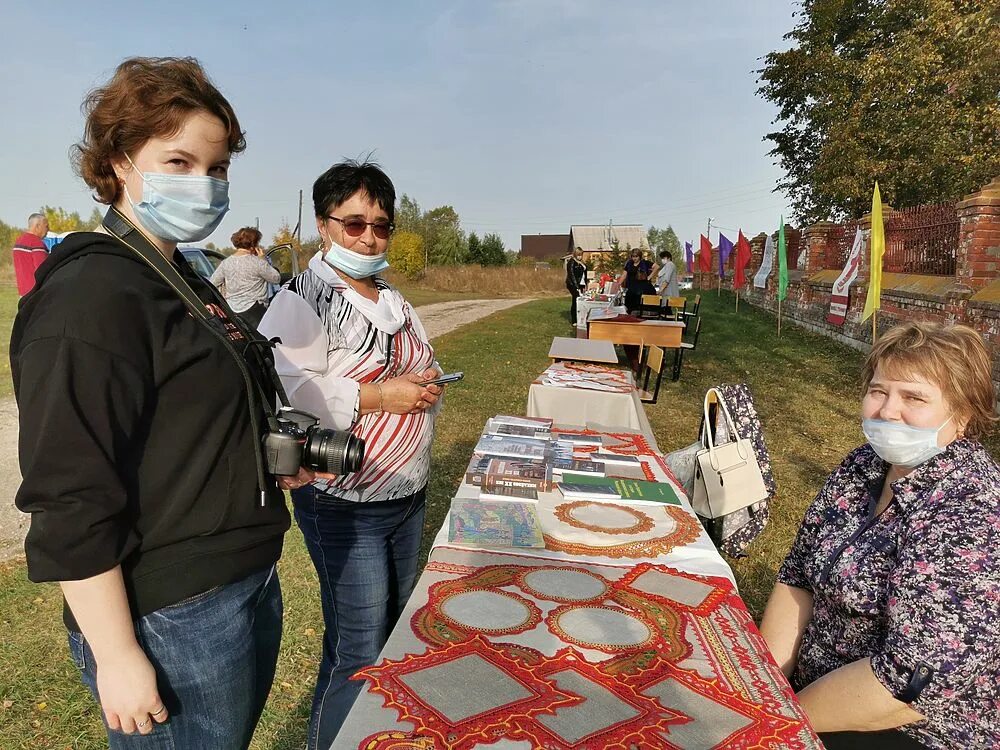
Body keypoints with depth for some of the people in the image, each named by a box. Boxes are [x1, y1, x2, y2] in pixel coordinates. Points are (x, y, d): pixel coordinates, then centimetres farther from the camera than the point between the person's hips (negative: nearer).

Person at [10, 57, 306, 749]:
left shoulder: (186, 282, 9)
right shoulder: (91, 295, -19)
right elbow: (72, 503, -22)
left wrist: (273, 464, 6)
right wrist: (116, 657, -18)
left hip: (251, 585, 9)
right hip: (173, 623, -9)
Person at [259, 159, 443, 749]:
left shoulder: (393, 300, 11)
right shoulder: (302, 301, -14)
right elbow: (282, 392, -27)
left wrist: (425, 385, 0)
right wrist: (377, 397, -24)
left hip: (409, 496, 8)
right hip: (345, 507, -8)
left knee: (396, 634, 22)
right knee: (359, 654, 3)